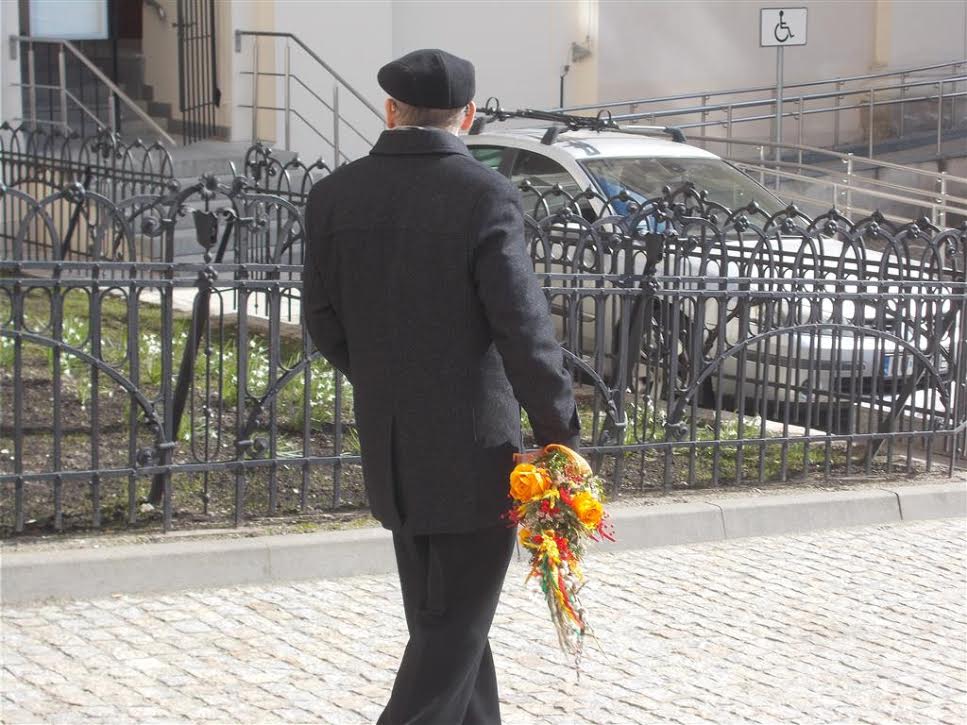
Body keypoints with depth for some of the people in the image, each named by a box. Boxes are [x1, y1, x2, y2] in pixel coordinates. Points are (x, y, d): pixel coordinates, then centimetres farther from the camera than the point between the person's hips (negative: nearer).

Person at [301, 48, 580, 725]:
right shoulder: (486, 196, -16)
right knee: (457, 625, 4)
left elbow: (323, 320, 7)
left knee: (439, 617, 19)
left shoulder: (334, 196, 0)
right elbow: (525, 330, -18)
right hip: (474, 451, -5)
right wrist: (560, 436, -10)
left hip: (388, 451, 6)